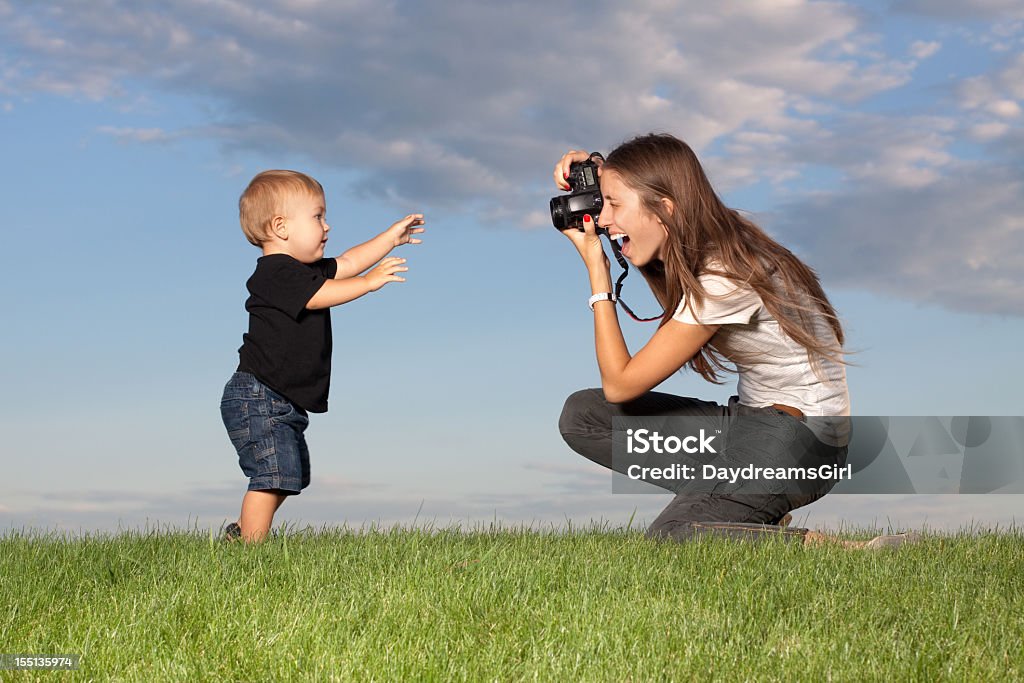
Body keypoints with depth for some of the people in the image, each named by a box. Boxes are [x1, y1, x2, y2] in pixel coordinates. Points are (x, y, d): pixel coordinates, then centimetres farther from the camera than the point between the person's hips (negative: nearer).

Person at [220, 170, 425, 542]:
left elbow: (347, 263, 21)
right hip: (258, 399, -11)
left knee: (290, 477, 19)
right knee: (272, 474, -15)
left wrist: (391, 238, 21)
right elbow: (323, 295, -29)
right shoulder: (275, 273, -18)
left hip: (284, 404, 11)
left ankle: (241, 531, 30)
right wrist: (370, 281, -30)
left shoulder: (304, 270, 16)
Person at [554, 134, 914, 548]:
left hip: (799, 438, -9)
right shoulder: (702, 250, 2)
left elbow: (620, 385, -18)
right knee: (582, 414, -2)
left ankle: (826, 549, -14)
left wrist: (596, 267, -11)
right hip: (751, 421, 9)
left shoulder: (722, 279, -22)